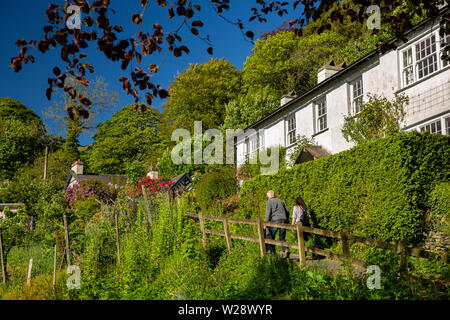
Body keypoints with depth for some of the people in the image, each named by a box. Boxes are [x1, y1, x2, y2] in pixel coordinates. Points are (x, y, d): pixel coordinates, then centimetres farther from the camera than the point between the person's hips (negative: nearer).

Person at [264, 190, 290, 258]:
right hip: (284, 220, 5)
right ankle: (286, 250, -15)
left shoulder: (269, 202, 5)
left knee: (271, 238, 7)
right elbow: (287, 212, 19)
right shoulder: (280, 201, 22)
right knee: (282, 238, 8)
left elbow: (268, 213, -7)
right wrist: (287, 221, 25)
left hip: (275, 220, -5)